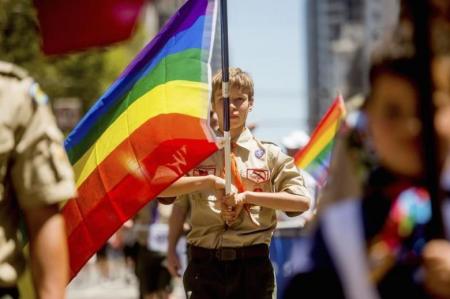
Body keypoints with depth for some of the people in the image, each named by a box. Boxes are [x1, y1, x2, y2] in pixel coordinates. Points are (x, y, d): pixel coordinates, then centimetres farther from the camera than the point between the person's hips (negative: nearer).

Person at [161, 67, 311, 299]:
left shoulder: (269, 154, 6)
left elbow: (302, 201, -4)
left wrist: (247, 195, -12)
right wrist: (209, 181, -15)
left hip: (252, 265, 0)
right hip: (205, 264, 0)